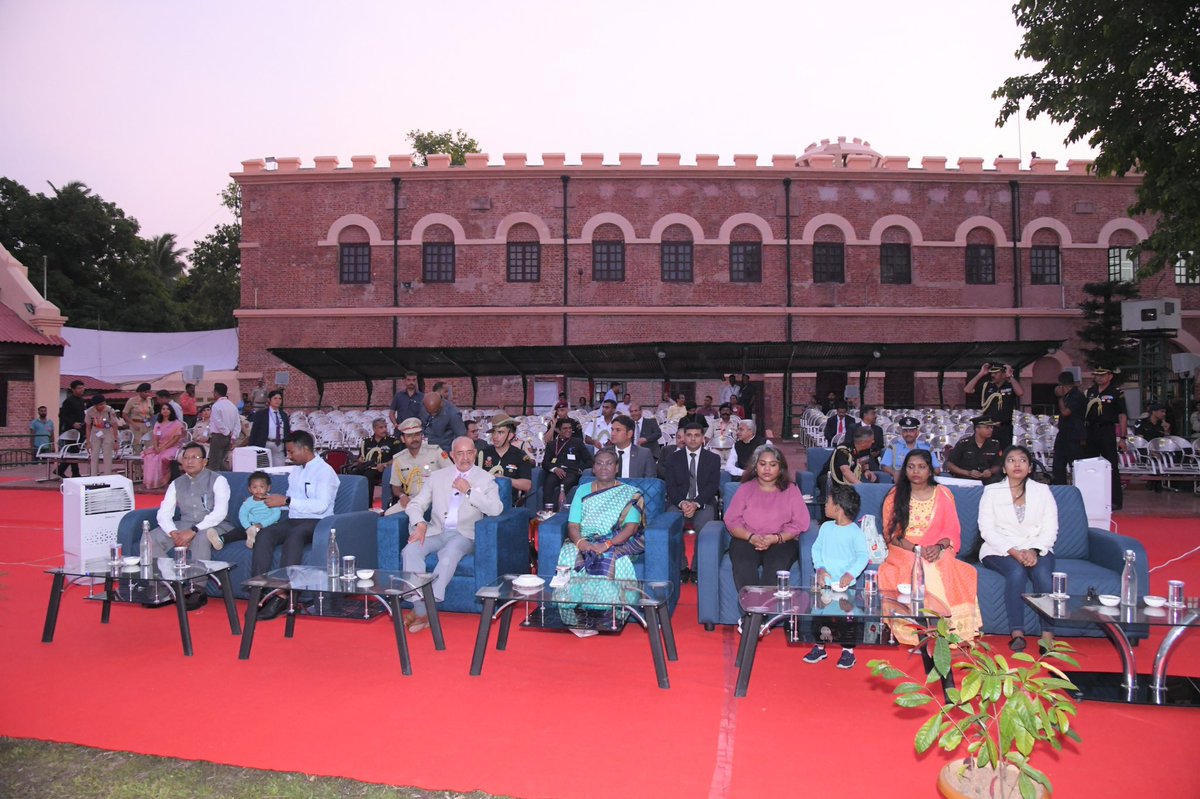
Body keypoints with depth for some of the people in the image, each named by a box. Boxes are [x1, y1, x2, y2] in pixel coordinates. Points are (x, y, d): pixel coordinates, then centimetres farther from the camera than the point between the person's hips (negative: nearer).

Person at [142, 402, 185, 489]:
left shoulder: (177, 424, -1)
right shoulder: (157, 424, 17)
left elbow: (176, 439, -9)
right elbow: (155, 438, 9)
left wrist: (163, 448, -16)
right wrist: (156, 448, -11)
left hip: (172, 447, -5)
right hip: (159, 448, 5)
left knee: (165, 457, -35)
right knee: (149, 457, -24)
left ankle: (164, 482, -26)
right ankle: (151, 482, -20)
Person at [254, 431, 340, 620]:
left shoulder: (325, 471, -5)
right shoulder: (295, 472, 22)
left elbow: (321, 505, -17)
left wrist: (287, 501, -18)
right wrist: (274, 501, 8)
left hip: (317, 522, -7)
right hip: (293, 520, 7)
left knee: (294, 536, -37)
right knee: (264, 534, -22)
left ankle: (282, 595, -38)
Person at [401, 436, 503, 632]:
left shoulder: (486, 480, 7)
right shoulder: (437, 477, 16)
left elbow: (496, 509, -9)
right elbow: (416, 504, 11)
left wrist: (469, 491, -10)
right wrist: (419, 524, -10)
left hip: (464, 534, -3)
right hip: (436, 532, 3)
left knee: (449, 555, -36)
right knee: (410, 550, -28)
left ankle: (422, 608, -29)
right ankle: (421, 610, -28)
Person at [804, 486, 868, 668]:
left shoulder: (855, 532, -10)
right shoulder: (826, 527, 4)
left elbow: (863, 555, -13)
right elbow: (816, 548, 6)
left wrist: (851, 574, -23)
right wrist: (819, 568, -8)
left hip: (844, 584, -5)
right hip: (823, 581, 5)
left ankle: (848, 651, 19)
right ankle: (819, 648, 26)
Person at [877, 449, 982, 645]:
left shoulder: (943, 494, 12)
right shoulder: (895, 495, 8)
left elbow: (952, 531, 7)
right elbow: (890, 533, 2)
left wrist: (938, 547, -14)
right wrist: (915, 548, -14)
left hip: (937, 554, 1)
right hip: (904, 553, -1)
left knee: (949, 573, -32)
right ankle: (911, 631, -27)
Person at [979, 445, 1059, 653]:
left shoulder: (1042, 491, 11)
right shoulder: (991, 491, 6)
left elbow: (1050, 529, 3)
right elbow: (987, 530, -3)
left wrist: (1034, 551, -16)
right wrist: (1014, 552, -17)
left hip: (1036, 549, 2)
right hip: (1000, 550, -1)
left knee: (1043, 573, -30)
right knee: (1016, 571, -32)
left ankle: (1048, 635, -31)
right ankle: (1017, 634, -31)